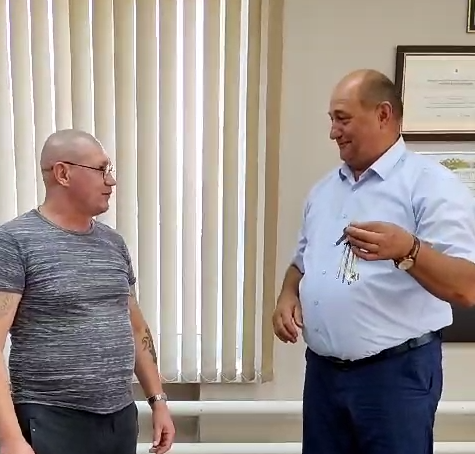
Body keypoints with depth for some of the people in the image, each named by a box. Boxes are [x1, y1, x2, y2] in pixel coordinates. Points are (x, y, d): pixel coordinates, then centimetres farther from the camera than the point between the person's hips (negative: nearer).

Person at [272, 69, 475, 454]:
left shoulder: (431, 184, -10)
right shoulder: (324, 190, 12)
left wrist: (407, 250, -34)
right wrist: (288, 296, 0)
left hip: (397, 371, -6)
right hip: (322, 370, 6)